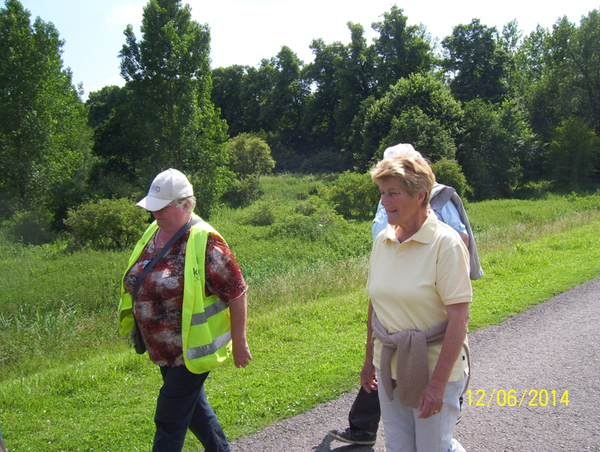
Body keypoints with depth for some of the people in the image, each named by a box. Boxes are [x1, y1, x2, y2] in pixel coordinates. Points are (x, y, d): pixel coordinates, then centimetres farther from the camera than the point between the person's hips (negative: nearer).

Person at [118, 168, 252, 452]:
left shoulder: (204, 244, -22)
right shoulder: (153, 234, 3)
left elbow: (237, 294, -18)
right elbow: (138, 285, 17)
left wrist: (239, 343, -14)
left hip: (191, 350, -8)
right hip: (164, 350, 8)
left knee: (169, 420, 0)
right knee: (193, 406, 23)